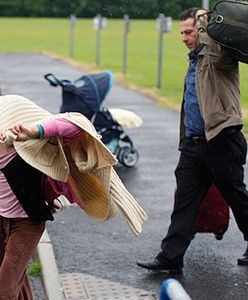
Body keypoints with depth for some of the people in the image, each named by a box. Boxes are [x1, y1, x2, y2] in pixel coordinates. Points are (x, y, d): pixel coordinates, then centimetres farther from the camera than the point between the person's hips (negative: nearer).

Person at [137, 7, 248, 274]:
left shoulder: (219, 57, -8)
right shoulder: (195, 61, 19)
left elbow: (215, 49, -35)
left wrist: (204, 21, -18)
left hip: (222, 142, -8)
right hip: (193, 144, 8)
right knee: (184, 201, 2)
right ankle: (170, 258, 2)